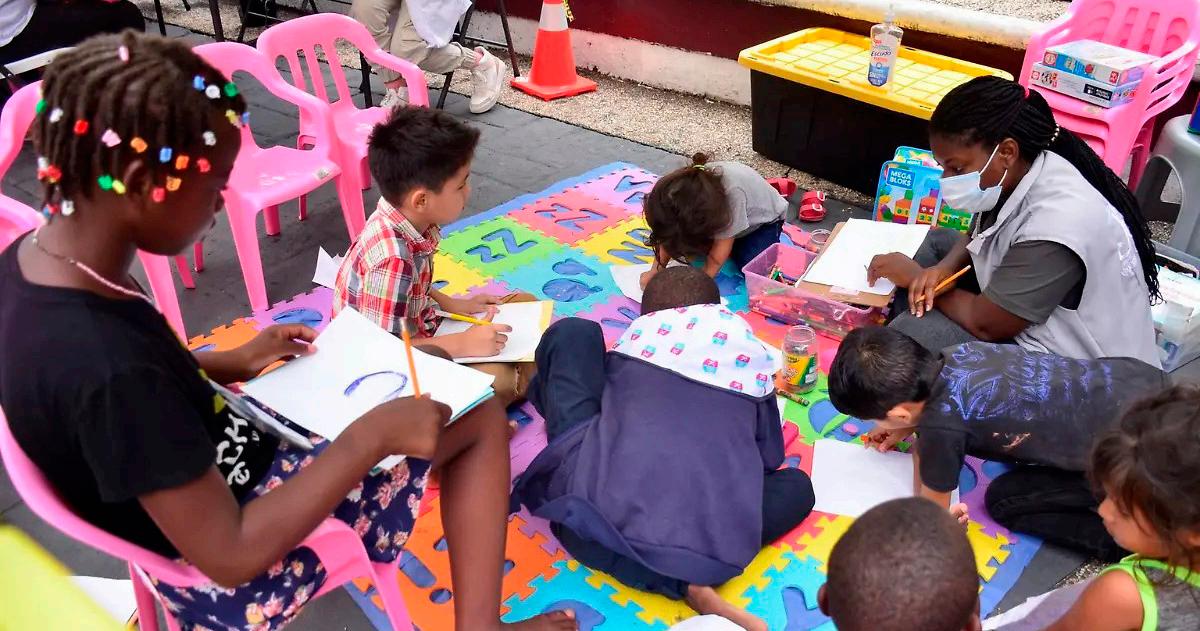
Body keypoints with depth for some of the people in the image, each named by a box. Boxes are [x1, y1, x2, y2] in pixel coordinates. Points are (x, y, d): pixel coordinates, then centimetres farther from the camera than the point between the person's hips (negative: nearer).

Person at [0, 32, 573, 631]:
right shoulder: (111, 372, -37)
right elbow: (231, 556, -29)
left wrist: (228, 363, 5)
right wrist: (373, 434, -25)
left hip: (199, 483, 9)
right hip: (232, 576, -8)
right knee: (479, 418, -5)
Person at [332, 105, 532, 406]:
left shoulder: (409, 220, -8)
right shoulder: (392, 259, -34)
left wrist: (453, 304, 1)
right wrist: (463, 344, -27)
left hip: (417, 327, 9)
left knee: (525, 304, 11)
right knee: (498, 381, -28)